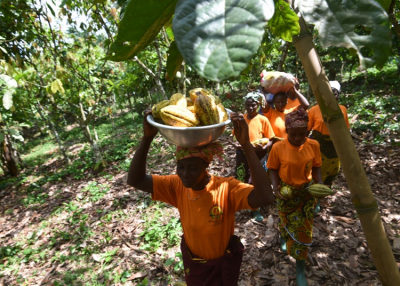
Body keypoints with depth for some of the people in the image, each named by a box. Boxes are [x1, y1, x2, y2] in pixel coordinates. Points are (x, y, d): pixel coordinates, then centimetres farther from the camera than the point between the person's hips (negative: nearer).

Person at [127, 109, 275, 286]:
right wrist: (147, 138, -38)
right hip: (191, 260, 3)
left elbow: (265, 197, -49)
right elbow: (135, 180, -27)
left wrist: (246, 144, -54)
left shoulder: (226, 188, -32)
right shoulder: (177, 186, -21)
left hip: (223, 263, -3)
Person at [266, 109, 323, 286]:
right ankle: (283, 236, 58)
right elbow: (273, 169, -8)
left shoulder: (313, 145, -13)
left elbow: (316, 167, -2)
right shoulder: (278, 147, -19)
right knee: (286, 222, 19)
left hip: (307, 192, 2)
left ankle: (300, 269, 30)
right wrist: (275, 186, -21)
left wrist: (319, 183, -18)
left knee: (303, 229, 10)